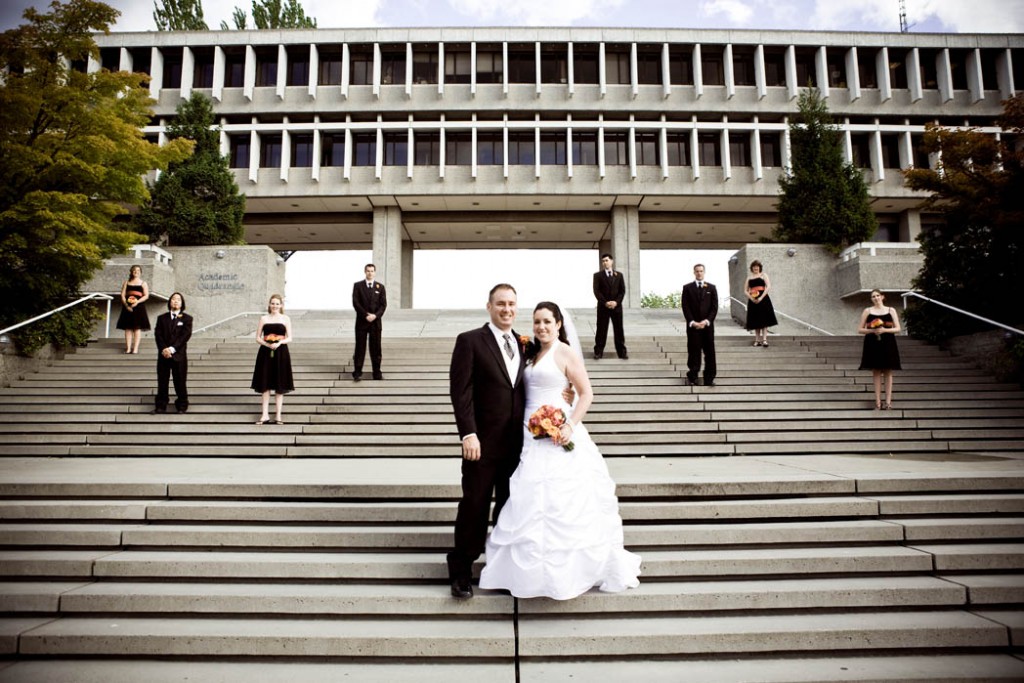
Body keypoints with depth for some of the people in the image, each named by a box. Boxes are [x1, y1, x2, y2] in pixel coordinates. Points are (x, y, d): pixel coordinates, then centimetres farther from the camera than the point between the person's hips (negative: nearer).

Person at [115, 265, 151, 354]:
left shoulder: (143, 283, 10)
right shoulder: (126, 282, 16)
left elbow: (146, 295, 0)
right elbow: (122, 295, 8)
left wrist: (137, 302, -15)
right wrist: (126, 305, -9)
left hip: (139, 307, -2)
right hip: (127, 307, 2)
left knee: (137, 328, -6)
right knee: (128, 328, -1)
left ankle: (135, 348, -8)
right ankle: (128, 348, -1)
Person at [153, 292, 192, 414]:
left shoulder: (187, 318, 4)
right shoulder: (162, 318, 13)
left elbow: (186, 335, -8)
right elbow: (158, 334, 3)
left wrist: (172, 348, -16)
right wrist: (163, 349, -13)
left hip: (179, 355, -2)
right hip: (163, 355, 3)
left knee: (180, 382, 1)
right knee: (162, 381, 4)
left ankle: (182, 406, 9)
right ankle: (161, 406, 11)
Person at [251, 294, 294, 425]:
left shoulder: (285, 319, 5)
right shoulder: (263, 318, 7)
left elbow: (289, 338, 2)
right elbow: (258, 338, 4)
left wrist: (279, 343, -17)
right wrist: (268, 345, -14)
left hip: (281, 353, -1)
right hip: (266, 353, 1)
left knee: (280, 385, 3)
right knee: (265, 384, 1)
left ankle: (278, 416, 10)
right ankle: (265, 415, 7)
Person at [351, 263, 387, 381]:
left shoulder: (380, 287, 8)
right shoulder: (357, 286, 3)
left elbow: (383, 304, 1)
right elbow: (355, 303, -5)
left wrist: (375, 315, -14)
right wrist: (366, 315, -15)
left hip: (376, 322, 2)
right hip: (362, 321, -1)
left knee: (376, 348, 4)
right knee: (360, 348, 1)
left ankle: (377, 373, 9)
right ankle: (357, 372, 5)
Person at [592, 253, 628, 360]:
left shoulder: (619, 275, 10)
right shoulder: (597, 275, 4)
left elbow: (622, 291, 5)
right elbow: (596, 291, -5)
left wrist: (616, 302, -11)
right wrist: (605, 302, -15)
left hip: (616, 306, 2)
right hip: (603, 306, -2)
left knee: (619, 329, 3)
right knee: (601, 330, 0)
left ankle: (622, 351, 8)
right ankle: (598, 352, 4)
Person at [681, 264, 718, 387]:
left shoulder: (712, 287, 9)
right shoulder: (687, 288, 6)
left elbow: (714, 307, 3)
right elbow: (685, 307, 0)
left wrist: (706, 321, -11)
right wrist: (692, 322, -12)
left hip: (707, 325, 1)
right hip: (693, 325, -1)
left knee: (709, 352, 1)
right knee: (693, 352, -1)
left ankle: (709, 379, 5)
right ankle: (692, 377, 6)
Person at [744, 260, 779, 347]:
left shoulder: (763, 275, 5)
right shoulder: (749, 277, 15)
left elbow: (769, 287, -6)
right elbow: (745, 290, 13)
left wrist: (761, 298, -15)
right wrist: (751, 298, -6)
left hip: (763, 300, -3)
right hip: (753, 301, 3)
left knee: (764, 320, -7)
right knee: (755, 321, 4)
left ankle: (764, 340, -10)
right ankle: (757, 340, 8)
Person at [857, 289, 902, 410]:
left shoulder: (891, 310, 8)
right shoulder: (867, 311, 7)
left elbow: (898, 328, 3)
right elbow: (860, 329, 4)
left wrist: (885, 330, -13)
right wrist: (872, 330, -13)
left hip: (888, 344, 0)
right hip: (873, 344, 0)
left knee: (888, 372, 0)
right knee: (876, 372, 0)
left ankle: (888, 401, 2)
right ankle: (878, 402, 1)